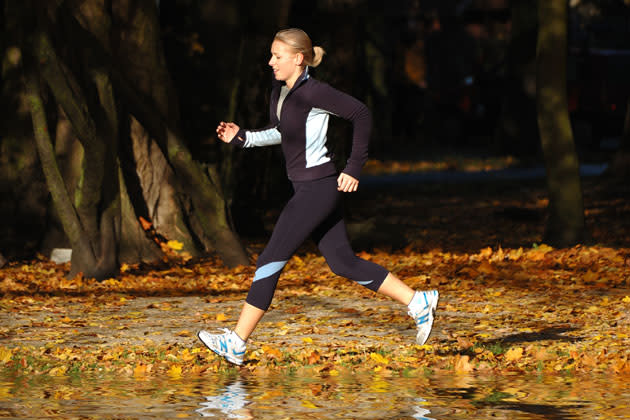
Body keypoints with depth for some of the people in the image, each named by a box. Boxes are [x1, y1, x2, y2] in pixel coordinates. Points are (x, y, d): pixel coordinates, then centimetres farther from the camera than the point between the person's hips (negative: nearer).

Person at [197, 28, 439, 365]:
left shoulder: (313, 92, -17)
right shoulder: (279, 90, 9)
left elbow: (361, 114, -14)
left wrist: (354, 167, -13)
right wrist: (242, 137, 12)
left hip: (319, 187, -10)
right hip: (305, 187, 10)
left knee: (270, 261, -8)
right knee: (343, 263, 12)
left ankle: (236, 343, -5)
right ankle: (418, 302, 19)